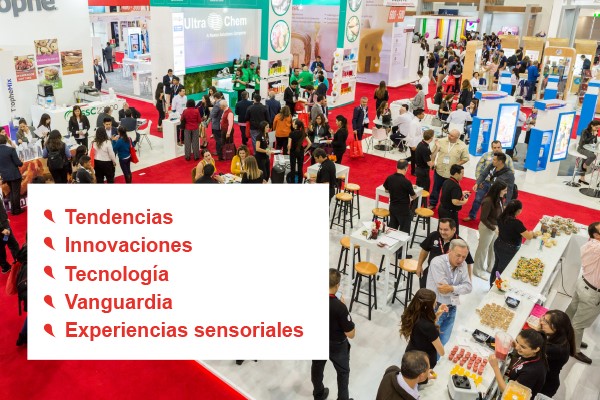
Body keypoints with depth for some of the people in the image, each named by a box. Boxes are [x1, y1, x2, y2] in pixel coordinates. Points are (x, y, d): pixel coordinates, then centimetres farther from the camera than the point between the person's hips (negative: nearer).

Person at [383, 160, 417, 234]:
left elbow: (386, 190, 11)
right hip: (403, 209, -6)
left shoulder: (389, 178, -7)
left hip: (392, 207, 6)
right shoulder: (406, 182, -23)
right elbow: (414, 197, -10)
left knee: (392, 229, 21)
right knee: (404, 232, 6)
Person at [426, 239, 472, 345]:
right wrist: (459, 289, -11)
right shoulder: (437, 262, -21)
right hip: (435, 308, -5)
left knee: (443, 342, 13)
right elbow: (443, 290, -24)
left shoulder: (463, 264, 0)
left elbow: (469, 287, -8)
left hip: (451, 309, 6)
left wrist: (452, 288, -24)